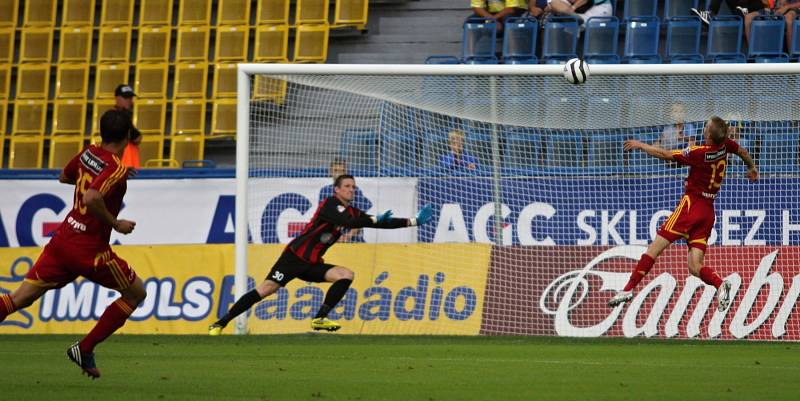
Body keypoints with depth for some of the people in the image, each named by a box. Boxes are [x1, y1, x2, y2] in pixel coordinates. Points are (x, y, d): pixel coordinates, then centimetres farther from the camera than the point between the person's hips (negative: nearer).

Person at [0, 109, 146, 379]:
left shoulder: (88, 154, 8)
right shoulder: (116, 169, -15)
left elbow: (64, 177, 27)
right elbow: (91, 198, -31)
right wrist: (115, 224, -17)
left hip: (63, 239, 7)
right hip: (90, 249, -7)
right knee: (136, 293, 13)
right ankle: (84, 350, 8)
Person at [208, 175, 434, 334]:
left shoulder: (352, 212, 11)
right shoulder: (331, 204, -11)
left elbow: (382, 223, 13)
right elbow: (347, 222, -29)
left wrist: (414, 221, 8)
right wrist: (374, 219, -23)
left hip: (313, 264, 8)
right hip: (295, 256, -8)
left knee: (346, 275, -11)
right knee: (266, 289, -17)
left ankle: (319, 319, -12)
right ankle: (221, 324, -12)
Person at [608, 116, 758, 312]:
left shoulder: (699, 153, -16)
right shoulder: (725, 145, 3)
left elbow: (665, 155, -12)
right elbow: (743, 152, 27)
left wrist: (640, 145, 2)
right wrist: (752, 167, 49)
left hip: (691, 205, -7)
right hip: (708, 212, 7)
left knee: (655, 247, -4)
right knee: (695, 268, 3)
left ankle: (629, 288, -9)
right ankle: (720, 284, -23)